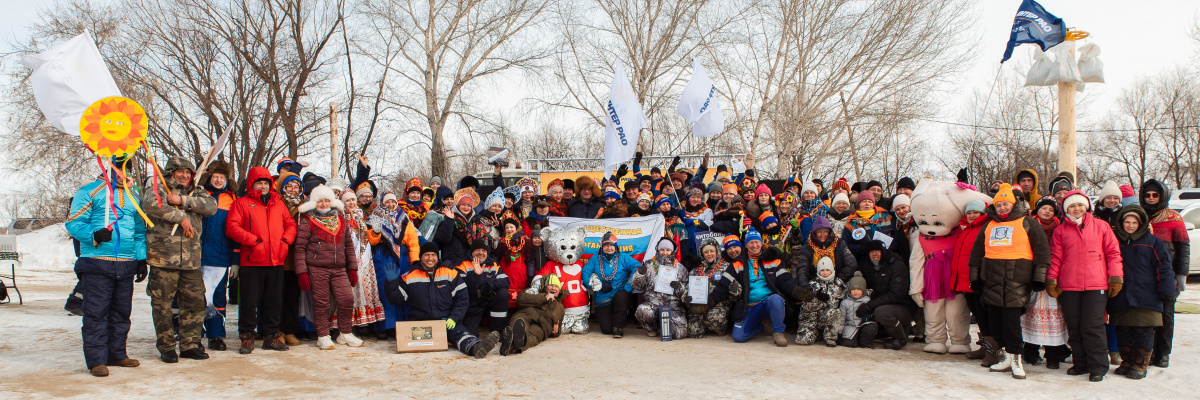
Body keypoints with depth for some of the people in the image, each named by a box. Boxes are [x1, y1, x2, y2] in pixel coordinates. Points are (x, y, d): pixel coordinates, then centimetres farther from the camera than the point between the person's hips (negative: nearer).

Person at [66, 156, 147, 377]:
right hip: (96, 264, -5)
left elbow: (140, 231, 22)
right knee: (96, 313, -4)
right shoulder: (89, 191, 0)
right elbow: (73, 223, -5)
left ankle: (116, 354, 19)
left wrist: (141, 258, 14)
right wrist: (94, 235, -22)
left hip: (126, 265, 6)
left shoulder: (133, 195, 18)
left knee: (121, 312, 9)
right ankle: (96, 360, -1)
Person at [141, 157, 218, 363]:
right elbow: (151, 204, -19)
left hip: (191, 260, 4)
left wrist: (183, 201, -13)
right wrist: (181, 217, -16)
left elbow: (211, 206, -4)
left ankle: (190, 344, 18)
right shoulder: (159, 190, 5)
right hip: (163, 259, -4)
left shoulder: (197, 193, 17)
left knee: (195, 302, 6)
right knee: (162, 304, 1)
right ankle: (166, 347, 12)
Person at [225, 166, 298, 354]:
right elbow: (232, 227, -7)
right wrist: (253, 240, -16)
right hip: (252, 262, -4)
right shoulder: (242, 203, 3)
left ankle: (271, 336, 18)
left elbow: (291, 224, 17)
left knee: (274, 301, 8)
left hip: (276, 261, 4)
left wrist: (285, 240, -3)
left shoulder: (279, 204, 16)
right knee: (249, 301, 0)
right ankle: (247, 337, 10)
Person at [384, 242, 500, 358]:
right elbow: (397, 299, 9)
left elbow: (462, 298, 8)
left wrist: (453, 318, -6)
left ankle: (475, 347, -64)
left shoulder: (450, 273, 11)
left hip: (447, 321, 1)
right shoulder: (409, 276, 11)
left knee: (458, 331, -30)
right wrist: (391, 282, -7)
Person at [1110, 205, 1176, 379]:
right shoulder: (1116, 241, 11)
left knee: (1143, 332, -2)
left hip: (1145, 298, -3)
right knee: (1123, 332, 7)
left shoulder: (1153, 242, 3)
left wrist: (1166, 290, -4)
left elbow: (1163, 268, 1)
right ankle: (1127, 362, 19)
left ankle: (1140, 365, 8)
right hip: (1121, 298, 3)